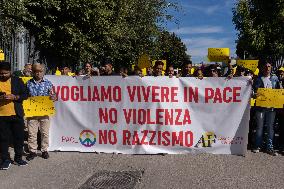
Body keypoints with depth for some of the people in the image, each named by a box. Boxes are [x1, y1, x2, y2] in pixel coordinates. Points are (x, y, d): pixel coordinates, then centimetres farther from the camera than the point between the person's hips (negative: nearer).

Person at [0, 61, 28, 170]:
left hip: (17, 114, 0)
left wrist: (14, 97, -15)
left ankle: (18, 158, 23)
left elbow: (25, 95, 3)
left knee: (19, 137, 7)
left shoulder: (17, 81, 5)